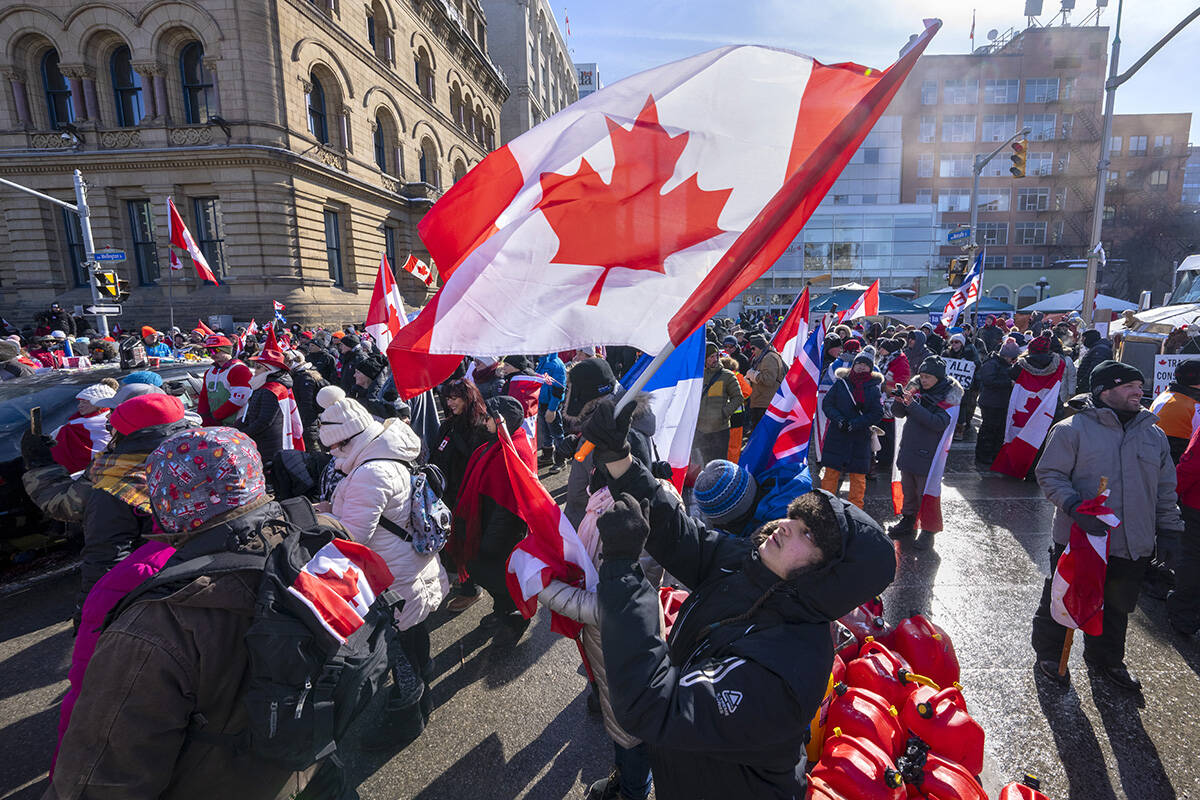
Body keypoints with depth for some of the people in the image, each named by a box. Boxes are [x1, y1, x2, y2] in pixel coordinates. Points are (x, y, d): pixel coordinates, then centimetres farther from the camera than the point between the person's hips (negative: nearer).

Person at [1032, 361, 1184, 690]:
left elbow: (1165, 487, 16)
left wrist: (1168, 528, 12)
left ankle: (1106, 657, 42)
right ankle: (1048, 652, 30)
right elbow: (1049, 474, -11)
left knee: (1117, 607, 21)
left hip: (1132, 546, 6)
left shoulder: (1154, 434, 9)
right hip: (1080, 540, -5)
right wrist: (1073, 506, -24)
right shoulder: (1072, 429, -11)